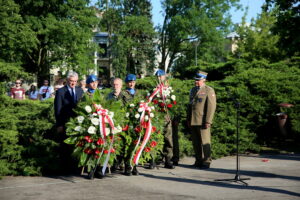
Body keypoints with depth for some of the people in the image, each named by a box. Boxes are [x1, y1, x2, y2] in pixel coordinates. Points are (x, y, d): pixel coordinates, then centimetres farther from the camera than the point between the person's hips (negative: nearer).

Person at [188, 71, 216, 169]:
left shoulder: (209, 90, -3)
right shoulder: (193, 90, 19)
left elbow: (211, 106, -9)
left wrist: (208, 121, -15)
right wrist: (188, 119, 16)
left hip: (203, 122, -6)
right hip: (193, 121, 7)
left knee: (204, 142, -4)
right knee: (196, 142, 8)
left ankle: (206, 162, 3)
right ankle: (198, 161, 16)